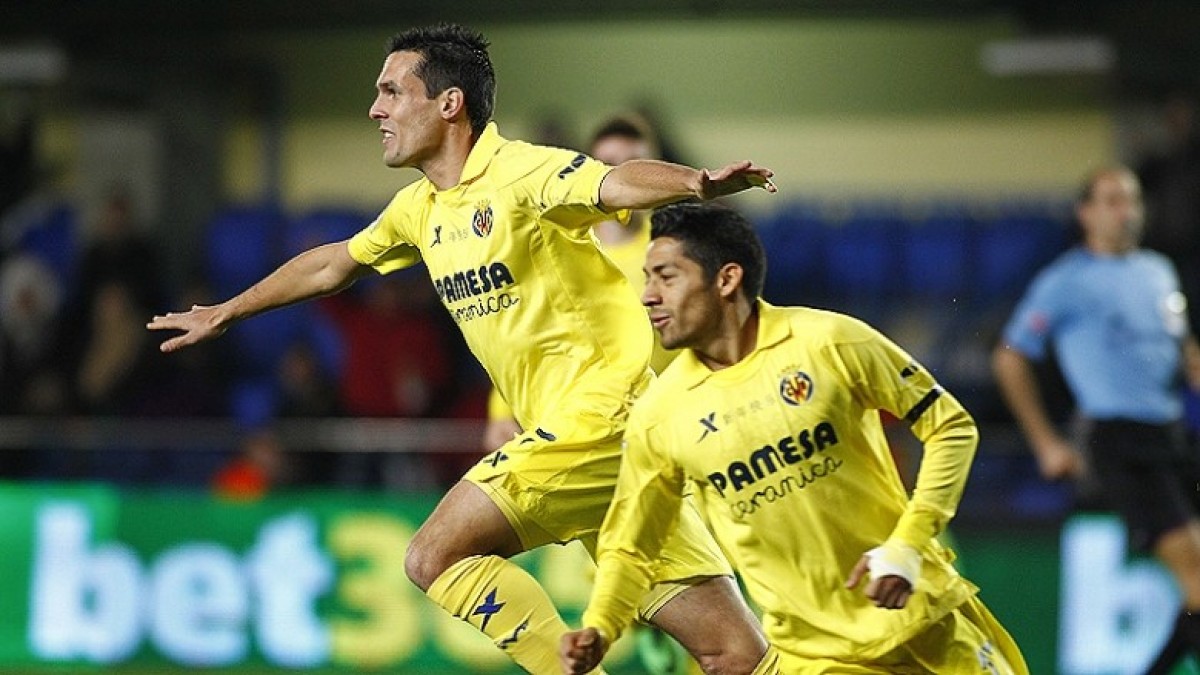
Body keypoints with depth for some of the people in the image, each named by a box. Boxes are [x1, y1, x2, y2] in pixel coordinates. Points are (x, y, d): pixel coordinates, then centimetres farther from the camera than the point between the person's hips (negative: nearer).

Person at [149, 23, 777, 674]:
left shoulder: (522, 172, -11)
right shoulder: (420, 208, 15)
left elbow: (616, 184, -30)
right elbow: (334, 263, 33)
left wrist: (698, 182, -51)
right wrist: (225, 312, 44)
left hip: (600, 410, -7)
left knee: (435, 555, -13)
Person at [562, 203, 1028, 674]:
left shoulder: (829, 341, -9)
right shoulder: (657, 414, -3)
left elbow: (952, 428, -3)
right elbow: (629, 547, 6)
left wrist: (907, 546, -13)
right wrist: (598, 631, -13)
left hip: (924, 614, -1)